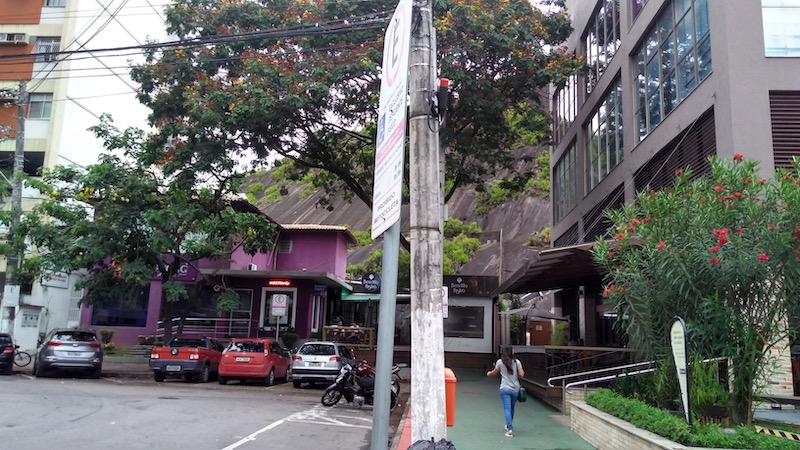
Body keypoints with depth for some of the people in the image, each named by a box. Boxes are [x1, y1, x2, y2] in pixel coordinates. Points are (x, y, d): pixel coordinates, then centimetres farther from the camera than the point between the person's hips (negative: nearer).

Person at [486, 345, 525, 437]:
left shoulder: (500, 362, -3)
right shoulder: (517, 362, 0)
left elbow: (494, 372, 11)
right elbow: (521, 374, -5)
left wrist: (489, 373, 33)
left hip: (504, 388, -2)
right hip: (515, 389, 2)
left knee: (507, 409, -5)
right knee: (511, 408, 18)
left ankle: (510, 429, -17)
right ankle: (508, 425, 34)